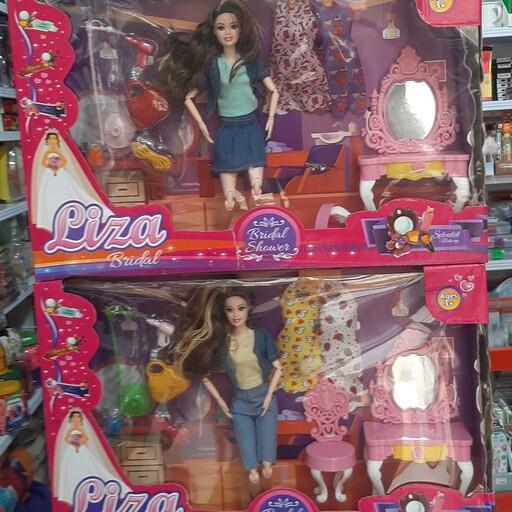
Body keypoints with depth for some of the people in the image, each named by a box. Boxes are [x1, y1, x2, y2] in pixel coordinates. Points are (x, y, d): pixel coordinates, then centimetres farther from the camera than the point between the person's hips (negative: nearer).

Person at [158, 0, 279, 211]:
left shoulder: (250, 61, 2)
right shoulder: (211, 65, 1)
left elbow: (274, 91, 8)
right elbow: (188, 97, 6)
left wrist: (270, 118, 0)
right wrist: (201, 124, 0)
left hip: (251, 125, 0)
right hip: (226, 128, 0)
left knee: (254, 167, -14)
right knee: (228, 169, -7)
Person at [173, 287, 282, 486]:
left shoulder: (261, 336, -10)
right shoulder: (219, 341, -8)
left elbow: (277, 367, -3)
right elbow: (203, 373, 1)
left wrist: (269, 395, -9)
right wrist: (220, 401, 0)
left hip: (264, 397, -1)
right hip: (239, 402, 1)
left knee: (266, 441, 1)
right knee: (247, 450, 5)